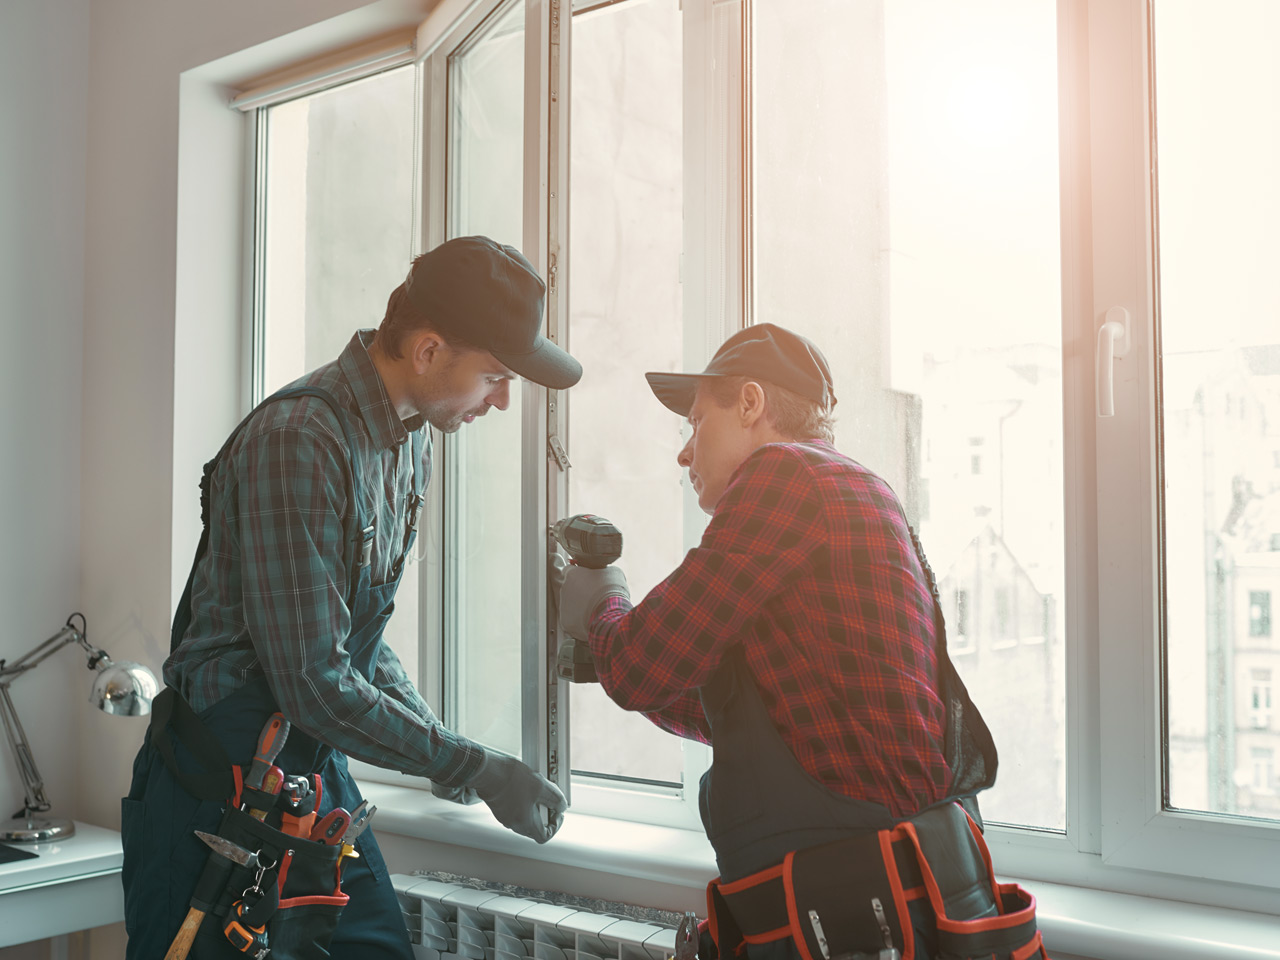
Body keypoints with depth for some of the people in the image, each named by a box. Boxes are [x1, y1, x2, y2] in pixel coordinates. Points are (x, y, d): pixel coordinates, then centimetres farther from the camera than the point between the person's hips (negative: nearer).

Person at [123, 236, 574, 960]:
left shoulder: (412, 442, 7)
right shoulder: (297, 441, -24)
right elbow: (314, 683, -25)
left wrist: (431, 736, 6)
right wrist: (475, 768, -17)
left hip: (320, 767, 8)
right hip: (224, 784, -8)